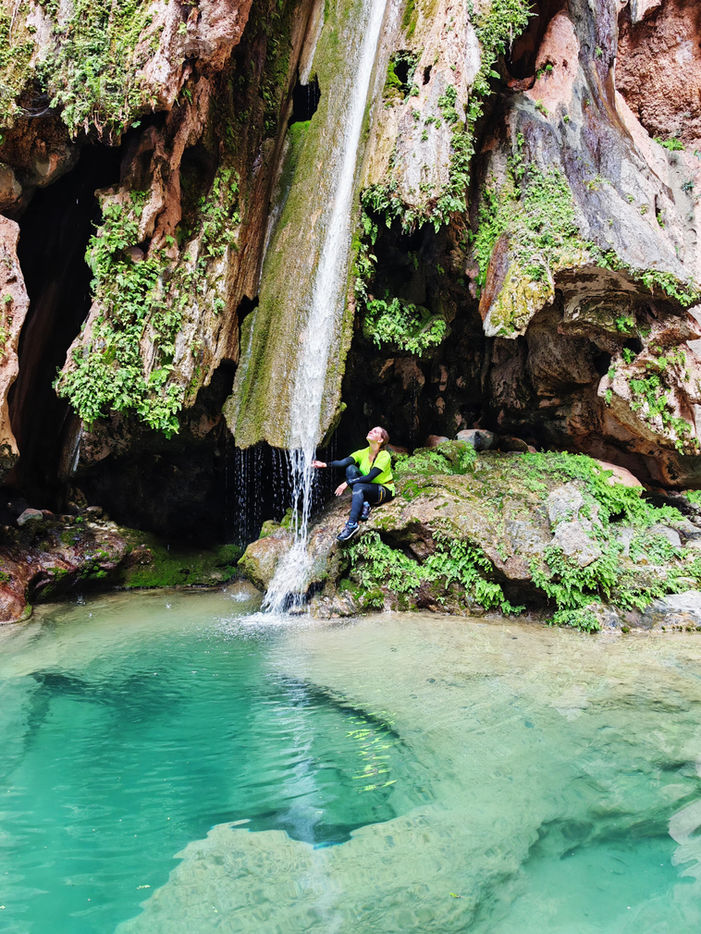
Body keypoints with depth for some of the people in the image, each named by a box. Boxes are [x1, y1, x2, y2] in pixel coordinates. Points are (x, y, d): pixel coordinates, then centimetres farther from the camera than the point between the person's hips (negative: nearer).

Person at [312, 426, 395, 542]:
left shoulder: (384, 456, -18)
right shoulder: (363, 453, -1)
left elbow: (370, 477, -26)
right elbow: (344, 462, -17)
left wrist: (347, 483, -29)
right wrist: (324, 464, -32)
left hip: (384, 491, -6)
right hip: (366, 490, 6)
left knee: (358, 487, -35)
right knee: (350, 468, -18)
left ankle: (352, 524, -37)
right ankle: (364, 505, -20)